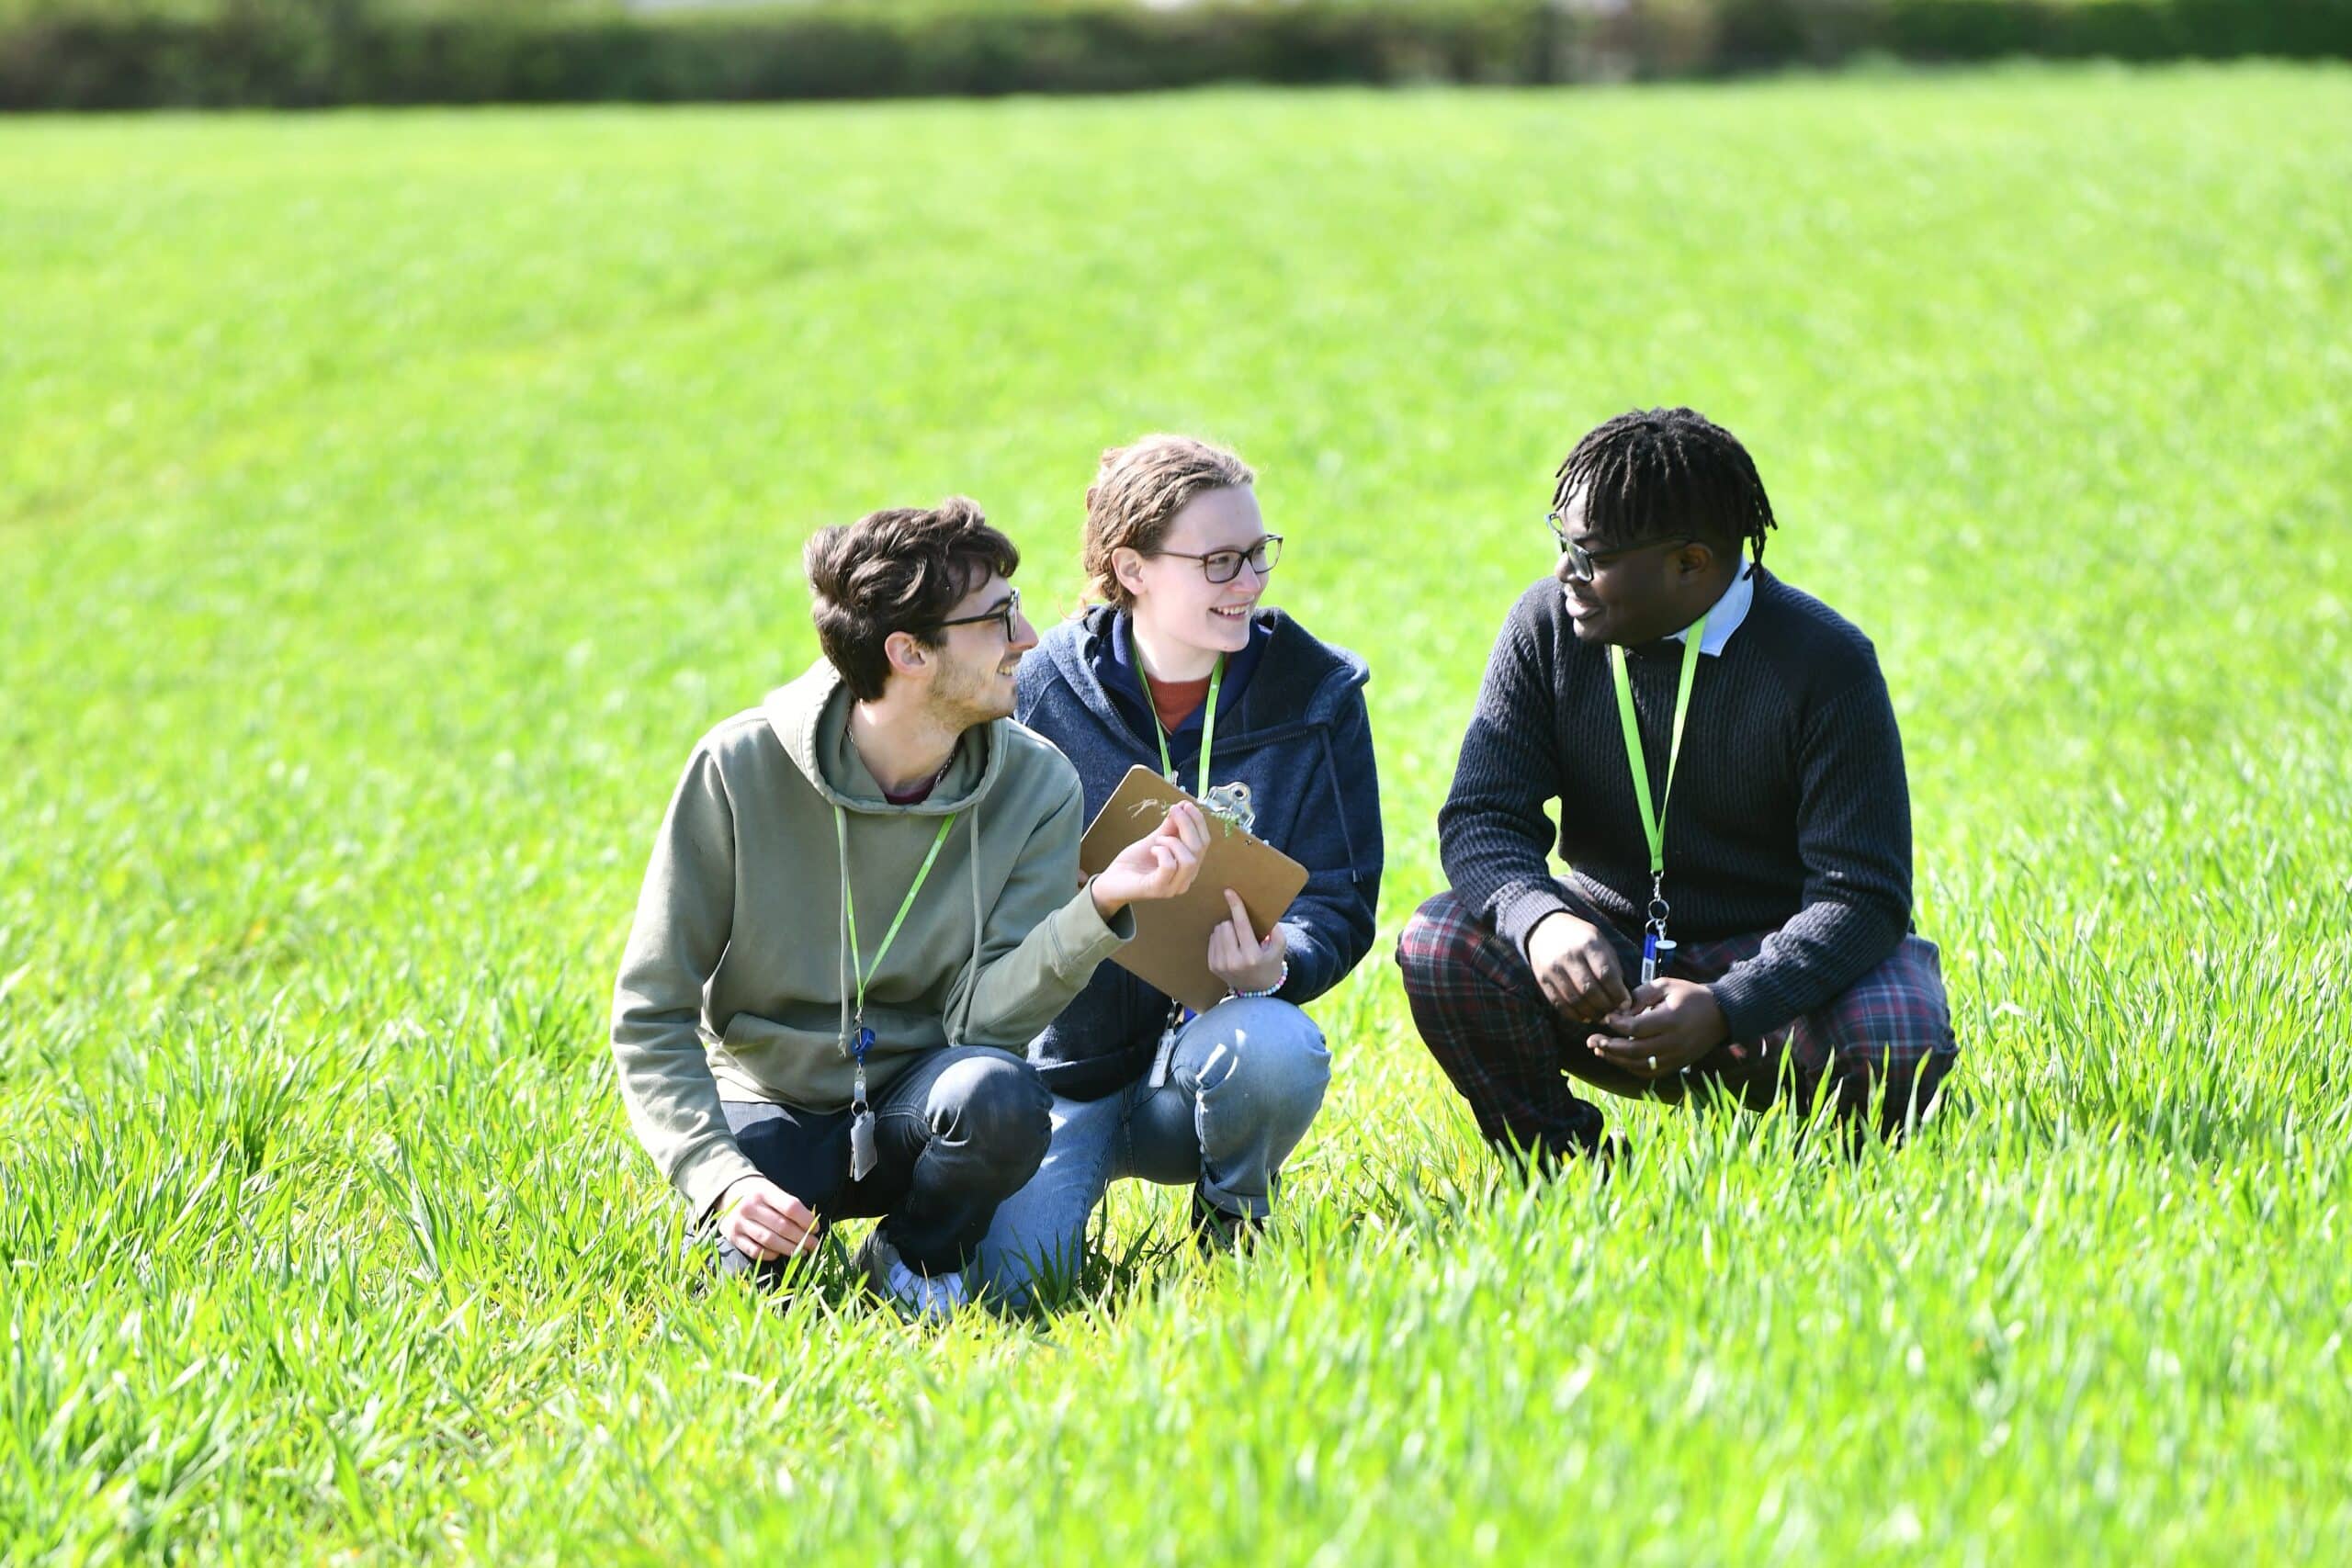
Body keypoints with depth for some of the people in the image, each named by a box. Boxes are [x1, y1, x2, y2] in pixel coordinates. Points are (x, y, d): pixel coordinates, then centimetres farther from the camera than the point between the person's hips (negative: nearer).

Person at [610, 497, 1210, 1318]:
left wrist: (1100, 907, -34)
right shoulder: (740, 768, -15)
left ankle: (919, 1258, -1)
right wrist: (724, 1179, -27)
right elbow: (651, 1014, -12)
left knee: (999, 1095, -33)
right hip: (773, 1105, -1)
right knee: (752, 1257, -31)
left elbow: (982, 1017, -18)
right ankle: (762, 1241, 7)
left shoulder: (1035, 784, -10)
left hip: (916, 1099, 1)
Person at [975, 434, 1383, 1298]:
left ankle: (1234, 1218, -1)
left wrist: (1275, 965, -24)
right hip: (1064, 1058, 0)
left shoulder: (1314, 695, 1)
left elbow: (1339, 899, -1)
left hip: (1212, 1028, 0)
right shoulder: (1043, 694, -2)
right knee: (1013, 1275, -23)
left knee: (1277, 1049, -37)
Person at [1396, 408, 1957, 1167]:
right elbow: (1482, 815, -11)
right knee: (1440, 948, -25)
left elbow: (1859, 893, -21)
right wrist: (1538, 920, -35)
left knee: (1895, 1050, -34)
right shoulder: (1548, 626, -6)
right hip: (1612, 946, 3)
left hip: (1778, 951, -3)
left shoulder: (1824, 661, -17)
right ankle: (1562, 1167, -4)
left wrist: (1726, 1010, -38)